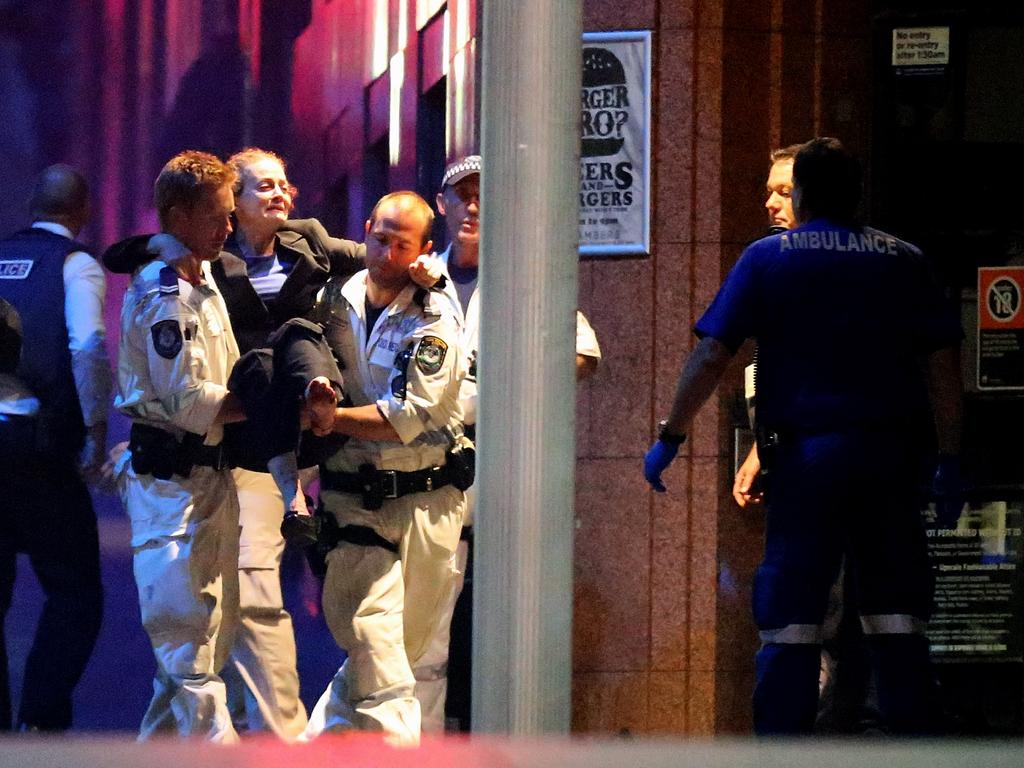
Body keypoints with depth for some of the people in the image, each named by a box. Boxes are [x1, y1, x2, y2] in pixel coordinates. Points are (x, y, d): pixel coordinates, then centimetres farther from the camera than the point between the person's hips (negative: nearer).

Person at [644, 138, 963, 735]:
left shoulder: (768, 258, 4)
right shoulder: (903, 259, 10)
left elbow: (711, 355, -3)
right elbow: (943, 362, 5)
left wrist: (671, 437, 4)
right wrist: (950, 459, 8)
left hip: (806, 451, -2)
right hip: (891, 453, 2)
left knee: (791, 617, 0)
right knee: (897, 612, 8)